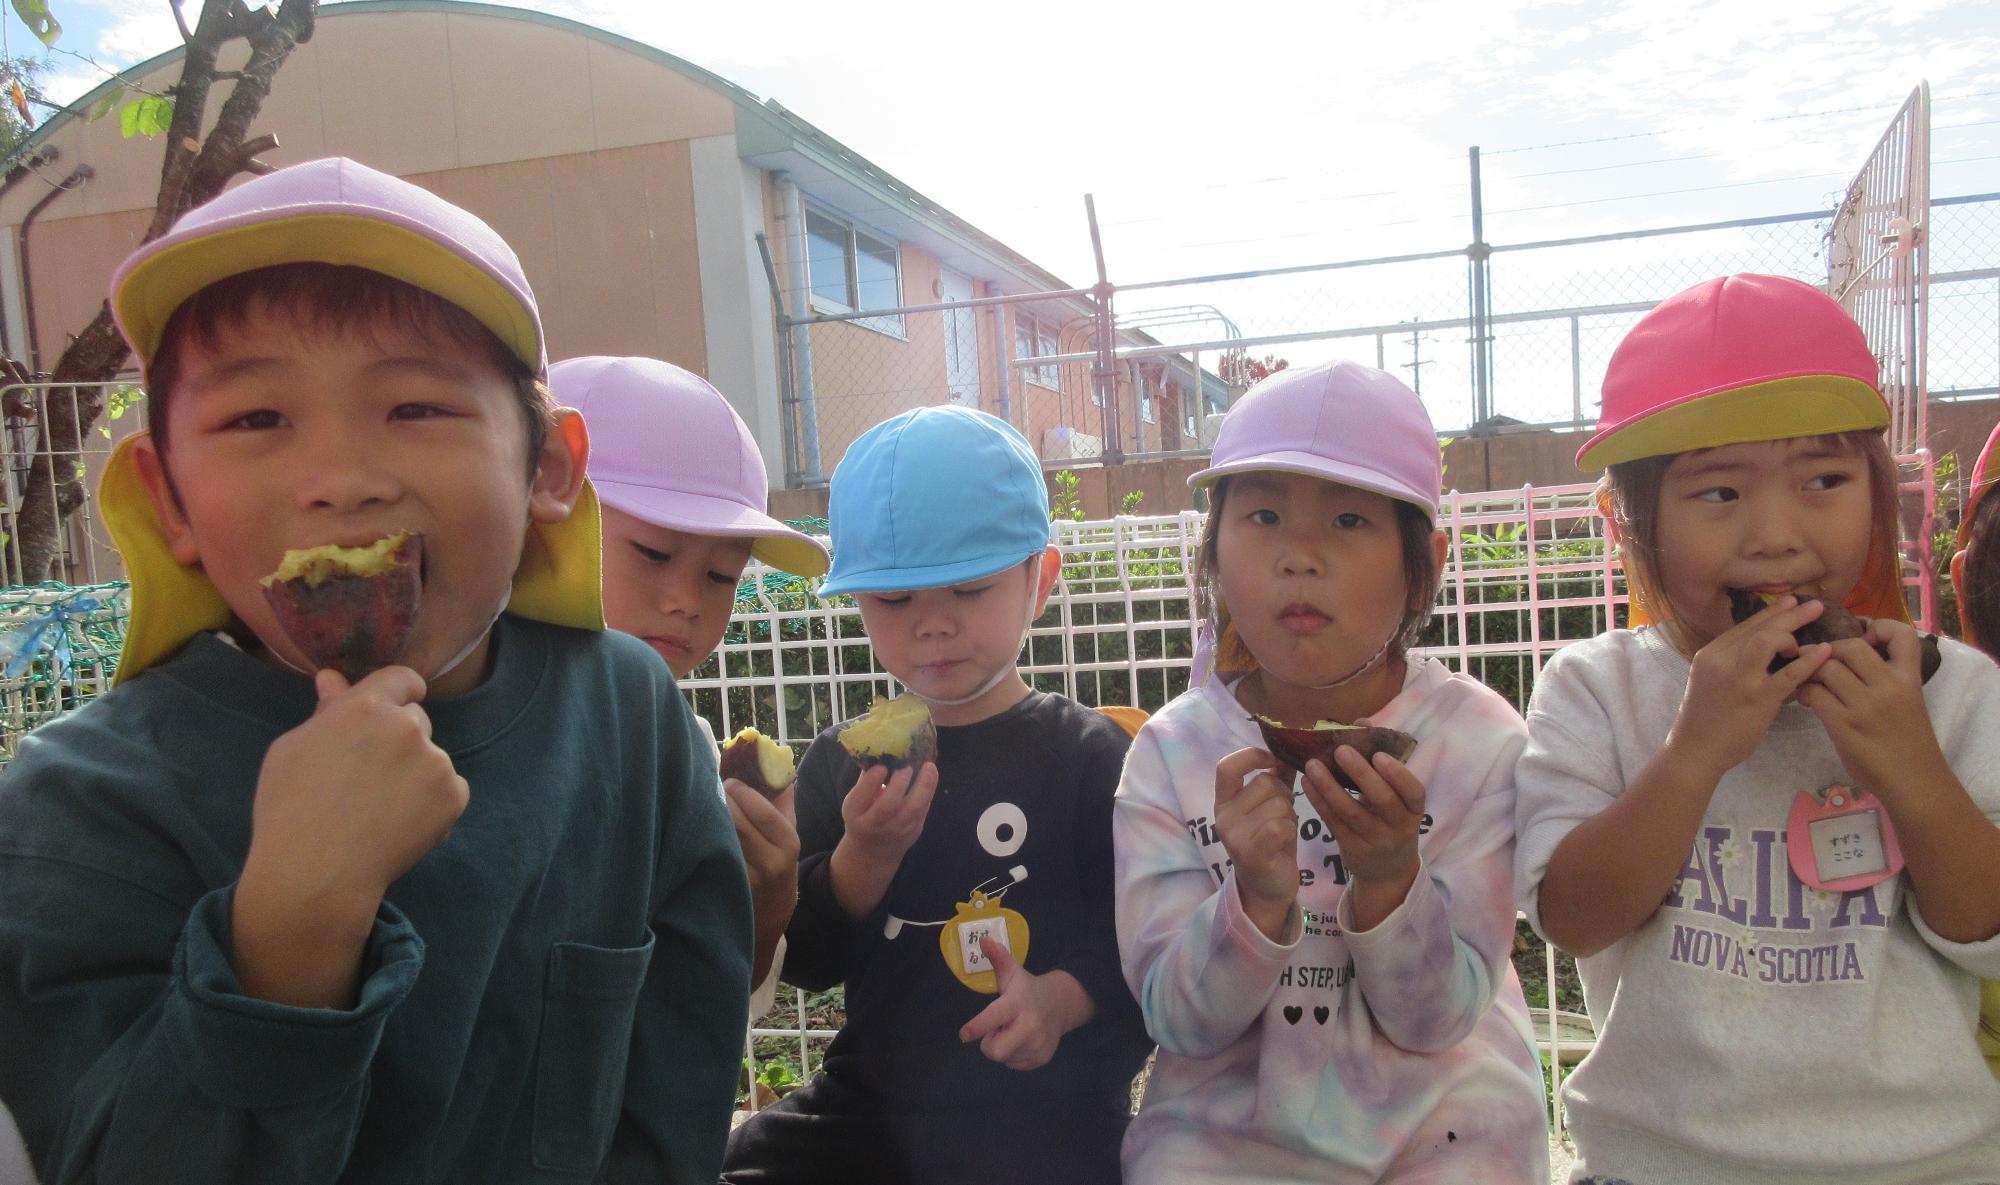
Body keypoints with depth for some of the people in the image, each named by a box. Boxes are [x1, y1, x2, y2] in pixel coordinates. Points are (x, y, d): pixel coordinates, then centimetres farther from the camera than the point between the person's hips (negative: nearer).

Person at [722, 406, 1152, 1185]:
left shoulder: (1088, 754, -5)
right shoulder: (841, 762, 6)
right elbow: (803, 962, 4)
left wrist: (1063, 997, -25)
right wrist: (865, 856, -13)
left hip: (1045, 1112, -3)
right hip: (870, 1099, 4)